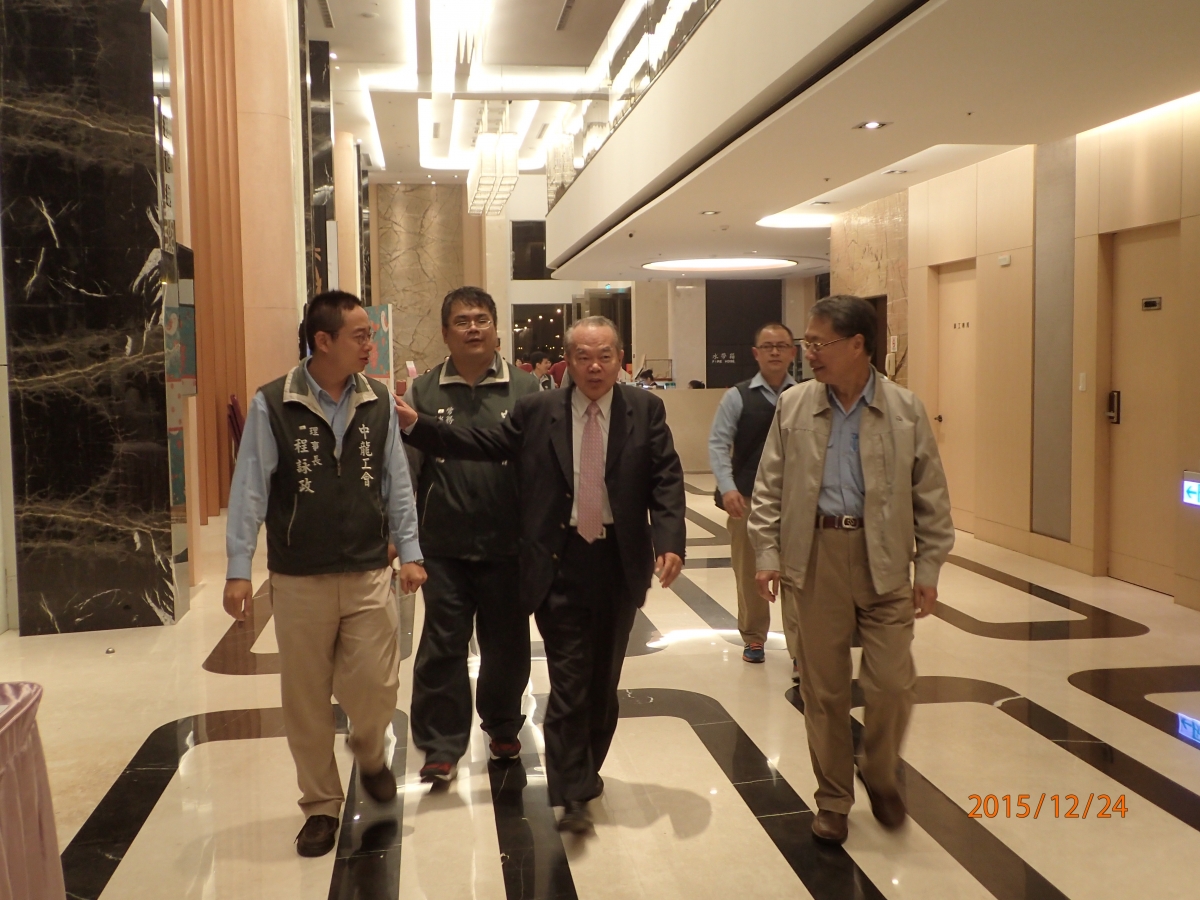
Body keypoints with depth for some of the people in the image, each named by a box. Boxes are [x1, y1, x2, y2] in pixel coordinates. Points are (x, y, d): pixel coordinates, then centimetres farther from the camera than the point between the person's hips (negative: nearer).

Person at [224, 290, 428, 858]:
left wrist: (409, 551, 3)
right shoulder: (272, 405, -6)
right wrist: (239, 570, -9)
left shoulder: (378, 403, 2)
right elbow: (250, 489, -6)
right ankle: (321, 805, 26)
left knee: (376, 687, 0)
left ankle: (368, 749, 35)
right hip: (299, 579, -1)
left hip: (369, 575, 2)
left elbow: (396, 483, 7)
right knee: (306, 700, 8)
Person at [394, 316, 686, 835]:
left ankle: (587, 771, 35)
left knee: (603, 679, 15)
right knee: (568, 682, -3)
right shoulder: (536, 412, 2)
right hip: (560, 564, -2)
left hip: (620, 564, 2)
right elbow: (482, 445, 2)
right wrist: (415, 424, -6)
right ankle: (572, 796, 4)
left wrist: (670, 543, -19)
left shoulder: (646, 411, 1)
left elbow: (666, 481, -5)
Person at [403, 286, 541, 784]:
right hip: (443, 546, 0)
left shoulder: (525, 389, 1)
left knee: (507, 644, 13)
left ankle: (503, 728, 34)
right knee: (441, 645, 4)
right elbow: (405, 467, -2)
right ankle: (442, 745, 16)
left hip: (508, 544, 0)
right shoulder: (423, 392, 2)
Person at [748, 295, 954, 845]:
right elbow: (769, 488, 6)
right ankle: (833, 798, 25)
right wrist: (767, 553, -1)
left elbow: (930, 497, 2)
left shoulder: (906, 410, -2)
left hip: (884, 558, -1)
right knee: (824, 687, 8)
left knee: (892, 683, -2)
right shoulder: (793, 406, 2)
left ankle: (879, 774, 28)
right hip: (817, 555, 1)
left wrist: (928, 569, 0)